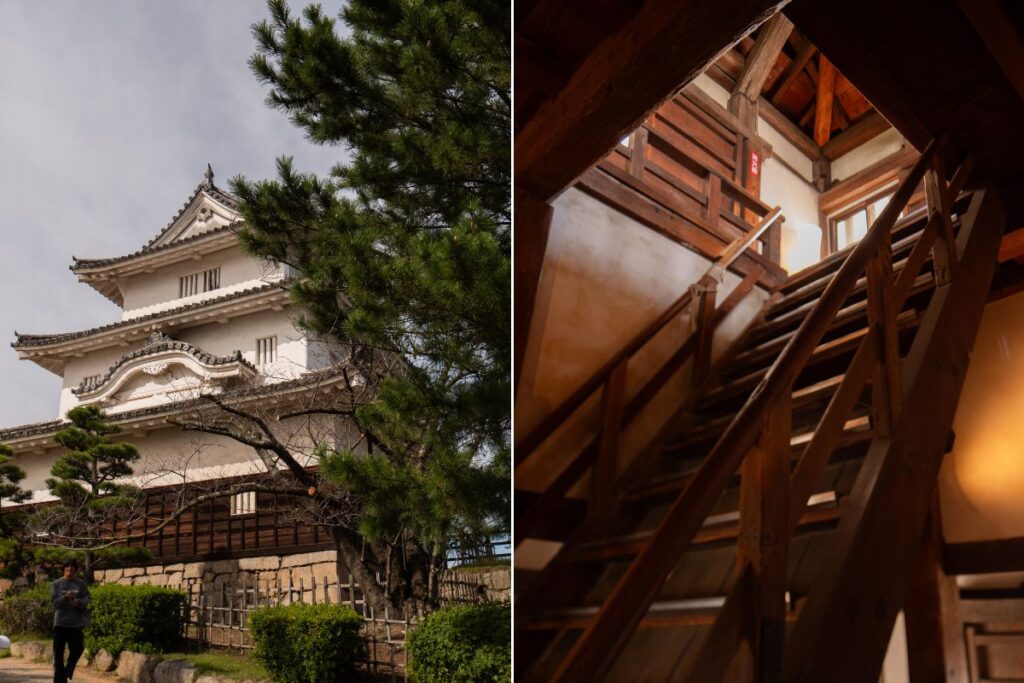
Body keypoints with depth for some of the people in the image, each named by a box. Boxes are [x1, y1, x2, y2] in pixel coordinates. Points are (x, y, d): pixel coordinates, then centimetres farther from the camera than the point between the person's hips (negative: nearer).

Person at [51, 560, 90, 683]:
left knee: (77, 649, -1)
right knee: (58, 652, 0)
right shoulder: (56, 584, 5)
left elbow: (86, 599, 2)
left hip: (76, 622, 1)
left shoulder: (81, 583, 8)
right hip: (60, 622, -1)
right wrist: (66, 597, -22)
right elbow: (54, 602, -4)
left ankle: (68, 671, 24)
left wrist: (78, 602, -20)